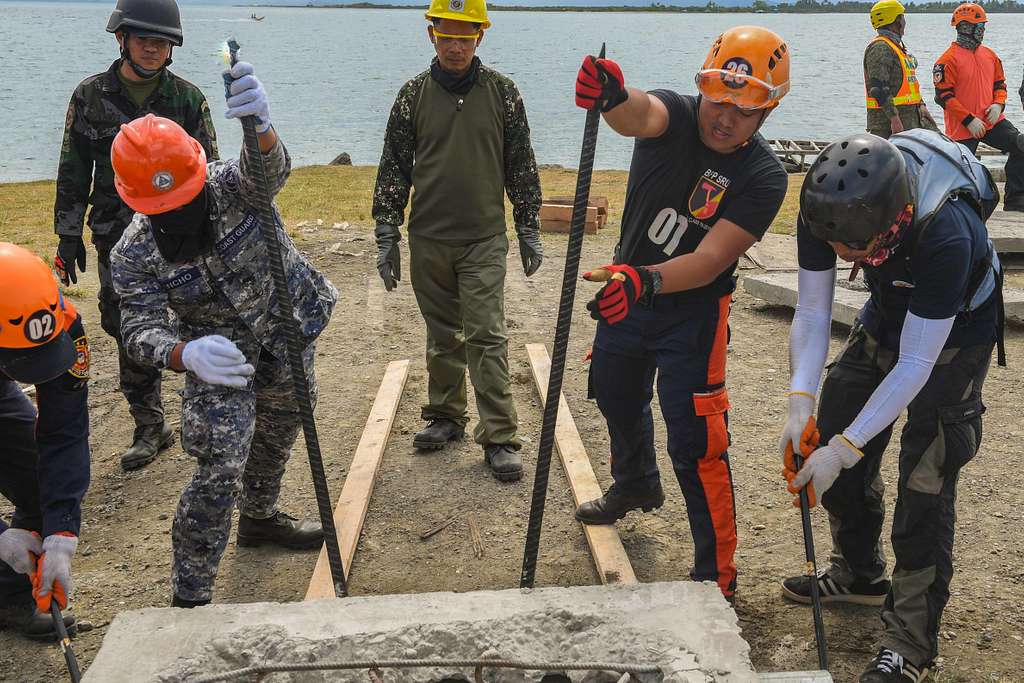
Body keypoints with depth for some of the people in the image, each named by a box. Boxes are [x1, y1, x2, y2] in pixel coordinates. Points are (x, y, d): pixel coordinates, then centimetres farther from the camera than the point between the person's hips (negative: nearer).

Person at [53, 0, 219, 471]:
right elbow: (73, 172, 8)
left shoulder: (187, 98, 0)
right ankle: (150, 428, 21)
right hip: (118, 240, 2)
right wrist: (68, 236, 6)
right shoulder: (91, 96, 3)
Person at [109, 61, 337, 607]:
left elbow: (270, 170, -48)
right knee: (221, 467, -14)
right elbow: (141, 329, -31)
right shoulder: (134, 254, -24)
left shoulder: (230, 186, -26)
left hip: (288, 324, 3)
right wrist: (185, 354, -56)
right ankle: (189, 598, -2)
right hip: (217, 351, -3)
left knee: (280, 427, 23)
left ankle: (260, 517, 52)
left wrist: (260, 126, -74)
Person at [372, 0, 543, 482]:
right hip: (428, 241, 2)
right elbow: (393, 167, 5)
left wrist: (529, 231, 7)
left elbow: (521, 165, 7)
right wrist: (387, 236, 2)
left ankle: (499, 437, -2)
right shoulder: (414, 94, 3)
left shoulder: (501, 91, 1)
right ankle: (446, 416, 28)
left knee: (486, 336, -6)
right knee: (442, 335, 13)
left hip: (484, 239, -2)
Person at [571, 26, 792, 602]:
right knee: (617, 398, 27)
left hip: (691, 312, -5)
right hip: (627, 291, 5)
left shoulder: (764, 177, -23)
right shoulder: (674, 114, -16)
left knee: (696, 445, -9)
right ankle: (636, 485, 58)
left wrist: (646, 283, -50)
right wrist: (615, 98, -65)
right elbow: (641, 114, -42)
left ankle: (716, 577, 7)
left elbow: (709, 261, -32)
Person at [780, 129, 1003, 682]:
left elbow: (915, 363, -34)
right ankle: (858, 574, 30)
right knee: (835, 430, 8)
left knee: (925, 483, -11)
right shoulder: (827, 206, -26)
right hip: (887, 313, 6)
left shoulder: (946, 234, -41)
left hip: (953, 331, -6)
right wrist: (800, 401, -31)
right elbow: (812, 312, -18)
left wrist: (842, 450, -34)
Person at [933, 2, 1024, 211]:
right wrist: (969, 120, -18)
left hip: (991, 121, 6)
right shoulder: (949, 59, -11)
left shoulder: (990, 55, 11)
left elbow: (1000, 84, 19)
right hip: (962, 128, -6)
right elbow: (944, 96, -15)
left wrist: (998, 104, -3)